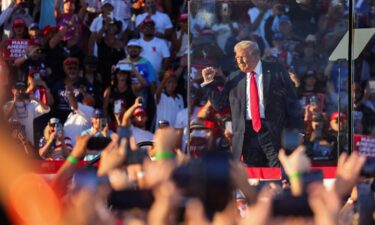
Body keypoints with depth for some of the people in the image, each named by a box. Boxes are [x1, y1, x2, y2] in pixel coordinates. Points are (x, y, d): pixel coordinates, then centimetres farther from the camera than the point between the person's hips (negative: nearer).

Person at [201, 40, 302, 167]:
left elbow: (291, 101, 3)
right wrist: (209, 82, 4)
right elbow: (219, 104, 15)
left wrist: (297, 130, -1)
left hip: (272, 129, -3)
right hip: (247, 132, 3)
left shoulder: (276, 72, 3)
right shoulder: (234, 78, 12)